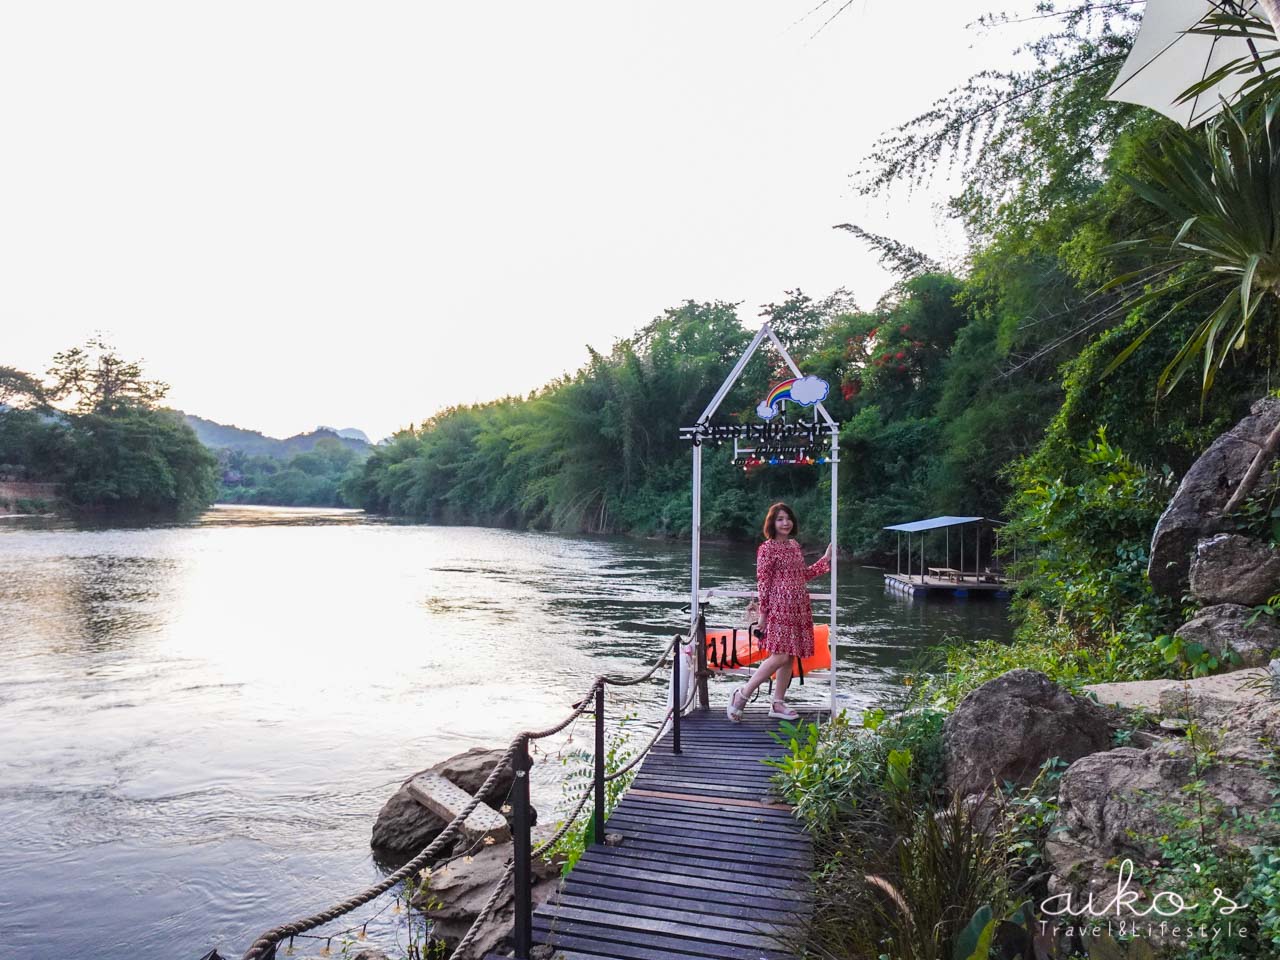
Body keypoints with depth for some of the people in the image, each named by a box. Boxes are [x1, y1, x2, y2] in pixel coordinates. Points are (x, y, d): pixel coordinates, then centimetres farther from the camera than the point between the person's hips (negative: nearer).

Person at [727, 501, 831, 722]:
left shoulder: (795, 545, 15)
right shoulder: (767, 548, -6)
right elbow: (763, 582, -9)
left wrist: (826, 559, 17)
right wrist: (763, 613, -11)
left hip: (799, 608, 7)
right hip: (779, 607, -7)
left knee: (790, 656, 7)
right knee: (780, 656, -14)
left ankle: (778, 703, 16)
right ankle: (742, 694, -3)